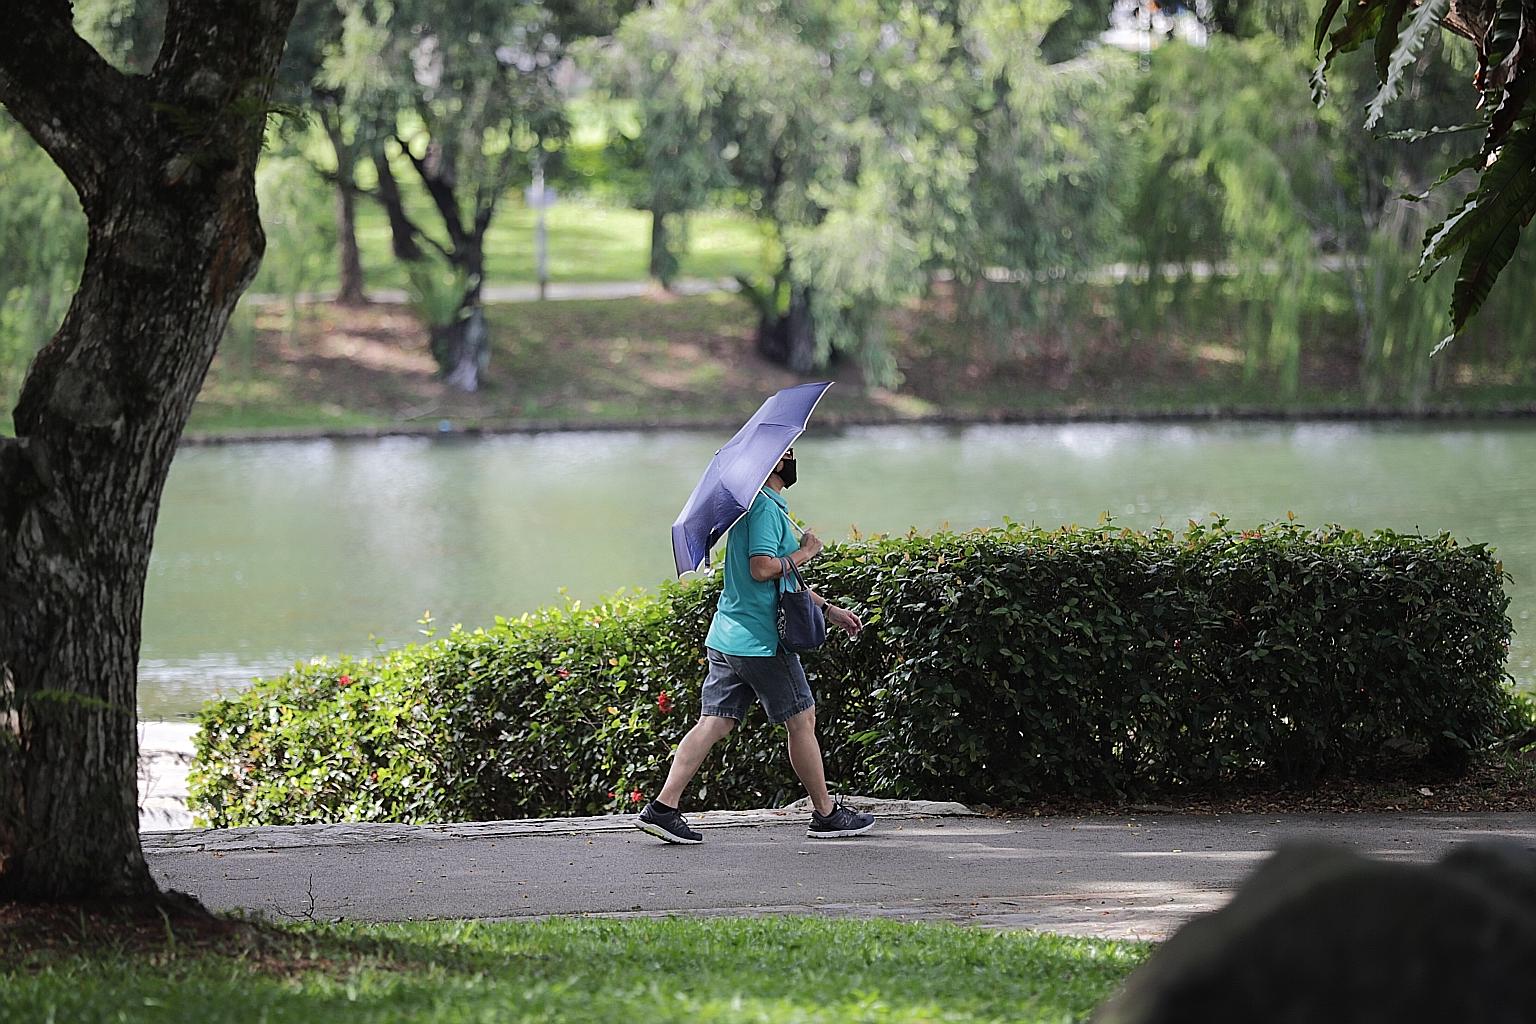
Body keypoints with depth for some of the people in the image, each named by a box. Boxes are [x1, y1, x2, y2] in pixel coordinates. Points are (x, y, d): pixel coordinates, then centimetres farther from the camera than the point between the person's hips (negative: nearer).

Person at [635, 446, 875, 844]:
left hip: (728, 639, 9)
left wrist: (828, 609, 29)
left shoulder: (756, 504, 19)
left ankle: (663, 808, -3)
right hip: (761, 642, -9)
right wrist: (805, 552, -9)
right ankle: (826, 814, 13)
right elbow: (762, 568, -24)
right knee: (802, 720, 4)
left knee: (714, 723, 4)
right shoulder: (766, 506, -14)